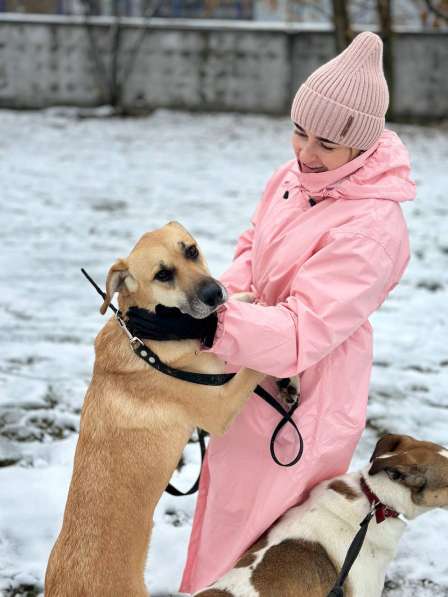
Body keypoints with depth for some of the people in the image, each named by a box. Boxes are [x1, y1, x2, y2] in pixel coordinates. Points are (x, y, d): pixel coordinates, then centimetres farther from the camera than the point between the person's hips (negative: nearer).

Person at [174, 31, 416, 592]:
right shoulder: (292, 176, -3)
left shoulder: (371, 228, -29)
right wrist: (227, 293, -7)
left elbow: (300, 334, -32)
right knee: (224, 512, 26)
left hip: (304, 400, -8)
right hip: (253, 381, 8)